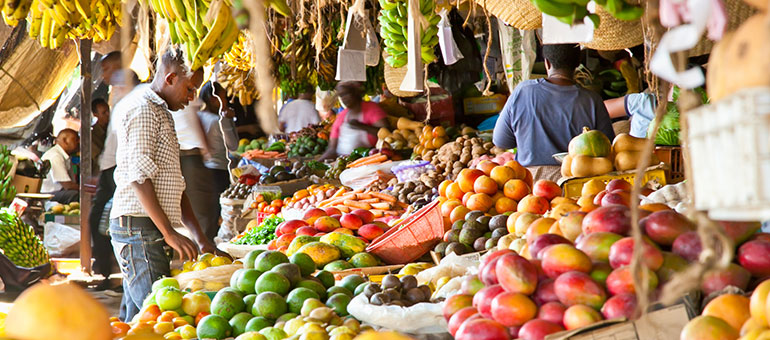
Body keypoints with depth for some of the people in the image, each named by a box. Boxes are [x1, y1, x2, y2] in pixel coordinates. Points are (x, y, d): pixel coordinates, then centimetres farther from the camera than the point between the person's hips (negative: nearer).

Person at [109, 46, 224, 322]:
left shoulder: (161, 112, 23)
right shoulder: (142, 108, -8)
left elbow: (174, 184, 22)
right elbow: (139, 177, -17)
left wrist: (200, 239, 17)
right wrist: (169, 232, -20)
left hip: (150, 230, 10)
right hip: (138, 227, -10)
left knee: (134, 317, 11)